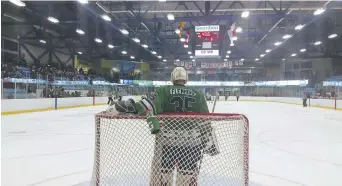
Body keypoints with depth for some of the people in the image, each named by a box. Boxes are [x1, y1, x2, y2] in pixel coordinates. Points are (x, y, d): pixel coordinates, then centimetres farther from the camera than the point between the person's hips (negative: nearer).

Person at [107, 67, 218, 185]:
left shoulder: (163, 91, 1)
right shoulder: (198, 94, 7)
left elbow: (153, 105, -19)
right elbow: (205, 121, 4)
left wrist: (131, 107, -23)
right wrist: (210, 143, 8)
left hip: (167, 140, -1)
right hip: (192, 142, 2)